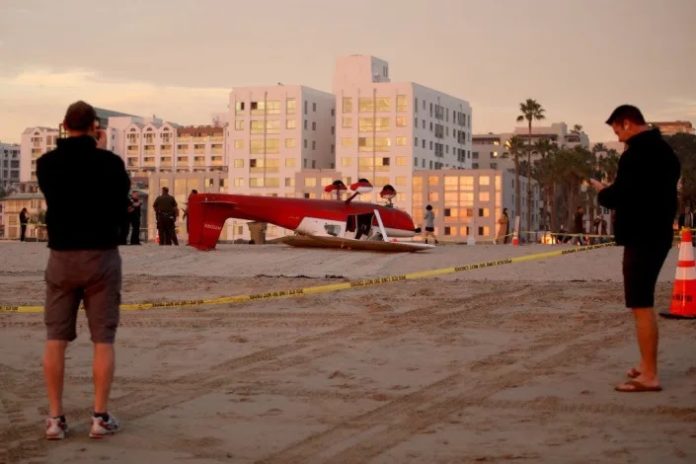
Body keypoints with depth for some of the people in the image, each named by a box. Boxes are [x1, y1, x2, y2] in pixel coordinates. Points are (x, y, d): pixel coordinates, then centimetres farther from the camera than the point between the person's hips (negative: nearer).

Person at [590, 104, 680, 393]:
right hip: (659, 234, 10)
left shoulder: (636, 154, -17)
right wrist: (613, 192, 14)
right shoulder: (664, 151, 14)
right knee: (644, 302, 18)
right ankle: (646, 365, 24)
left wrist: (601, 191, 0)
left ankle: (649, 376, -8)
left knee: (641, 305, -8)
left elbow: (618, 197, -20)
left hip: (641, 238, -10)